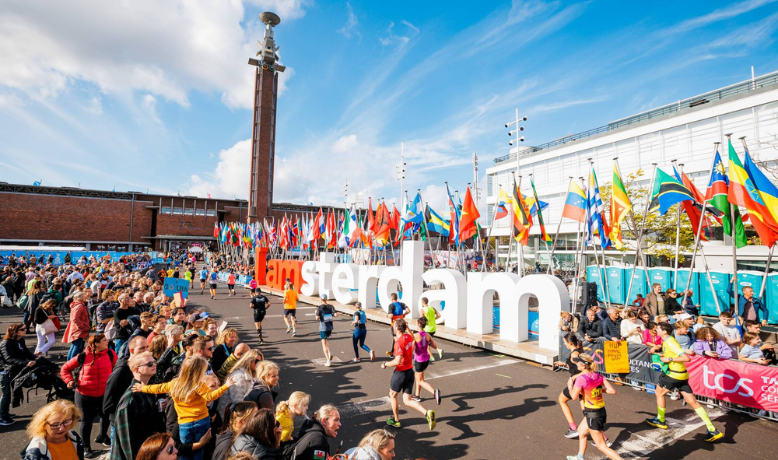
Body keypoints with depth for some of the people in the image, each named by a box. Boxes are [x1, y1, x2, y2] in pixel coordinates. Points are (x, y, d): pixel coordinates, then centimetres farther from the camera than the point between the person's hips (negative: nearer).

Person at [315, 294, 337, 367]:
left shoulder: (319, 308, -10)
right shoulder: (330, 306, -1)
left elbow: (317, 318, -14)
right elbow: (336, 315, -10)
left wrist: (316, 313, 5)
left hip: (323, 328, -4)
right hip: (330, 327, 4)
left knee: (324, 344, 4)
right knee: (325, 340, 28)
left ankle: (328, 361, 0)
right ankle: (329, 353, 10)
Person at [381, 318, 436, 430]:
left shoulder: (399, 342, -23)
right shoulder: (409, 337, 1)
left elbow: (397, 361, -29)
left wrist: (385, 364, -14)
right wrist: (397, 339, 24)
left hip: (400, 373, -7)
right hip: (410, 371, 7)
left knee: (392, 396, 19)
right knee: (407, 400, 12)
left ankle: (396, 420, 33)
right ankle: (427, 413, -8)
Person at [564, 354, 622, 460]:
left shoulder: (581, 378, -22)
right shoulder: (598, 376, -2)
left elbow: (574, 396, -15)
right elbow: (613, 391, -4)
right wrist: (599, 389, 8)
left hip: (592, 414, -9)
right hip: (601, 411, 9)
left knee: (602, 446, 6)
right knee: (581, 431, 28)